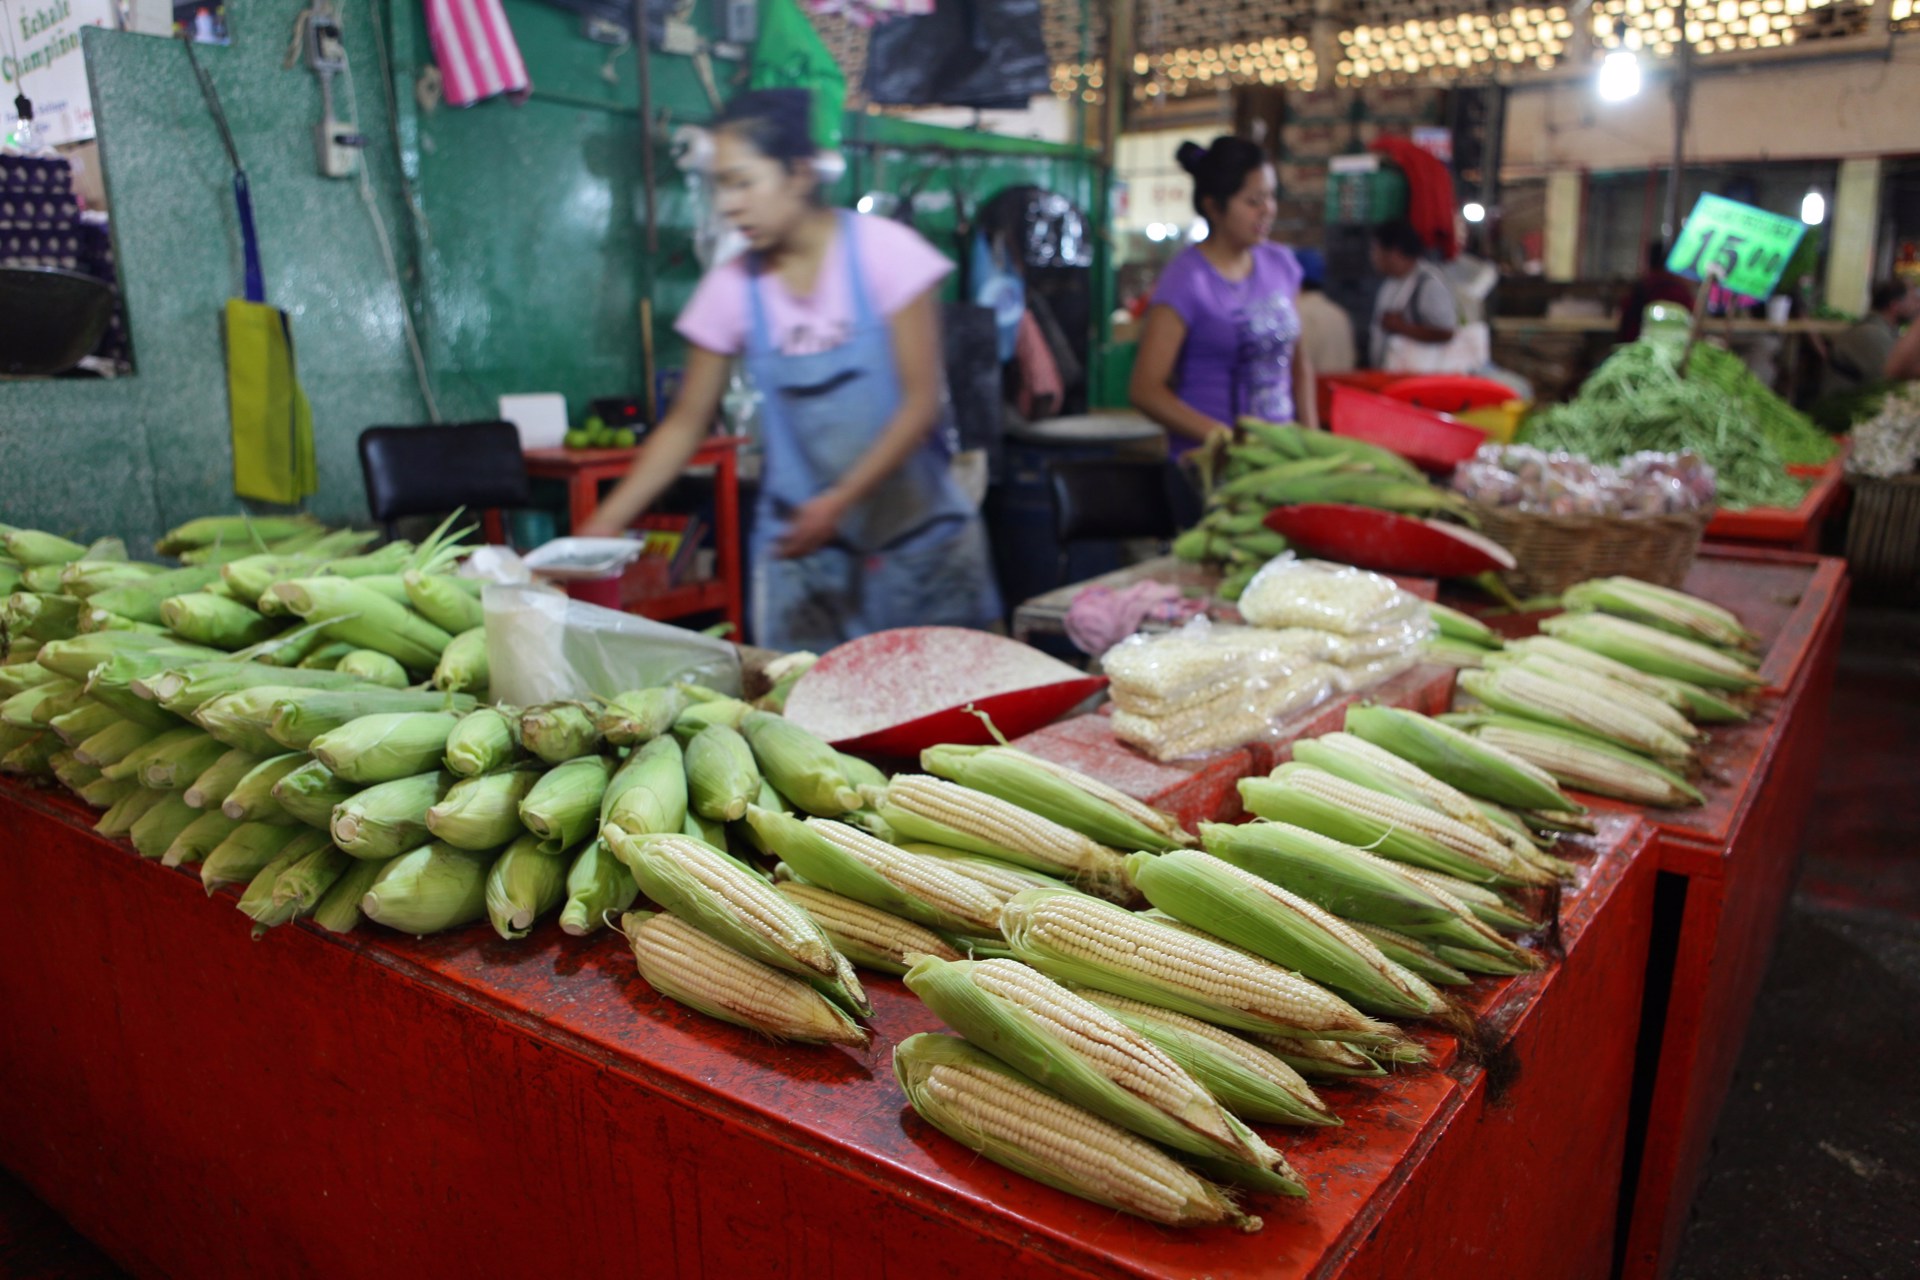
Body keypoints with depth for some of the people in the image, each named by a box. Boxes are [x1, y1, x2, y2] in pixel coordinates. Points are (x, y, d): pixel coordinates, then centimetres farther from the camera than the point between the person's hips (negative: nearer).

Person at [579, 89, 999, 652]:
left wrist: (841, 500, -21)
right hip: (801, 544, 2)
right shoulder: (732, 287, 0)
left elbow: (923, 399, -10)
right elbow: (686, 422, 5)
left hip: (918, 536, -1)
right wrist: (602, 526, -3)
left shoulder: (883, 251, -8)